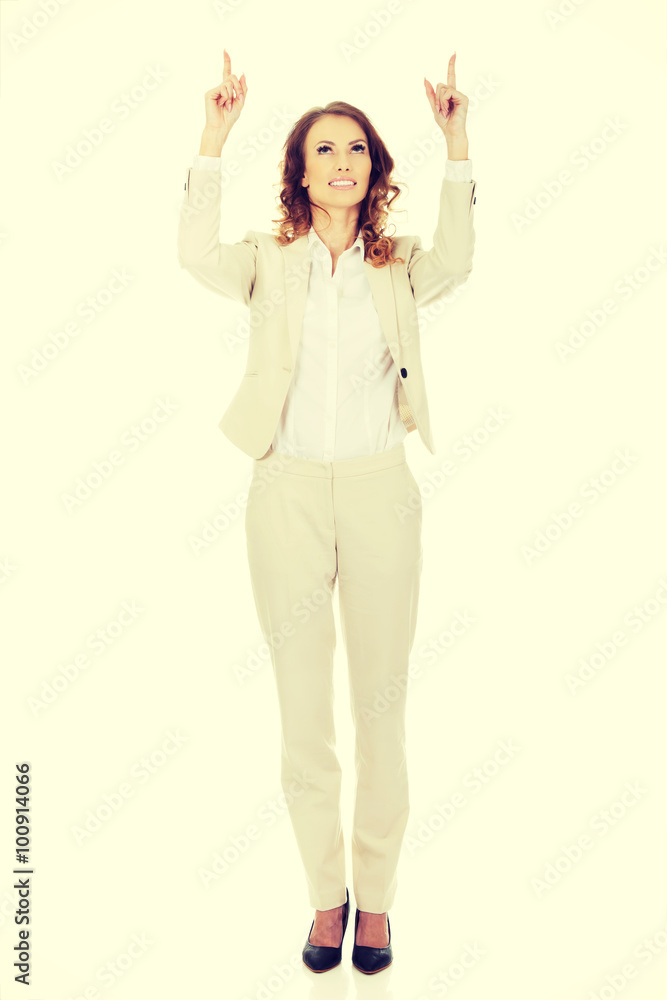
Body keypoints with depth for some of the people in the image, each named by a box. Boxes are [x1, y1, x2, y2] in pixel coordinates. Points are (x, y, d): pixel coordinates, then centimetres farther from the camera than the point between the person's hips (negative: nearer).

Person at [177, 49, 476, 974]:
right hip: (288, 492, 0)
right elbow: (198, 255, -17)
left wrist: (456, 144, -21)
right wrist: (214, 136, -18)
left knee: (382, 707, 9)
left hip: (379, 491, 0)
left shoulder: (398, 266, 6)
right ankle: (326, 894, 30)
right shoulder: (271, 259, 4)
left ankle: (376, 895, 29)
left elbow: (454, 263, -17)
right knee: (303, 713, 9)